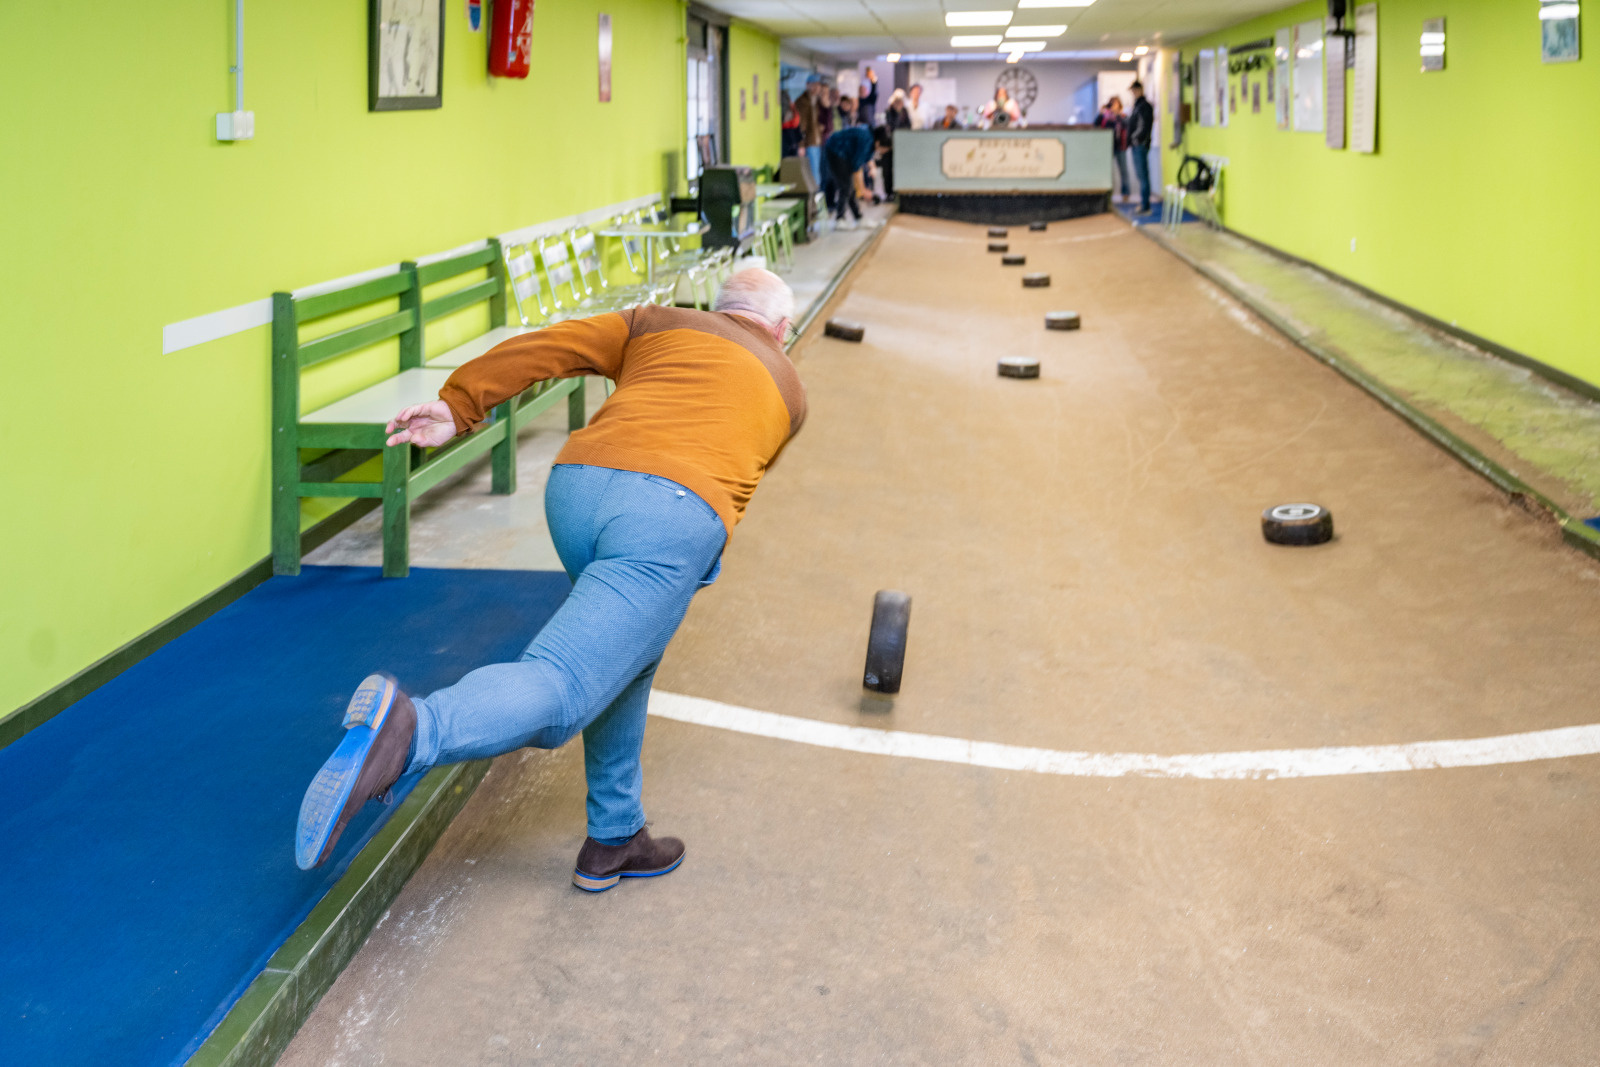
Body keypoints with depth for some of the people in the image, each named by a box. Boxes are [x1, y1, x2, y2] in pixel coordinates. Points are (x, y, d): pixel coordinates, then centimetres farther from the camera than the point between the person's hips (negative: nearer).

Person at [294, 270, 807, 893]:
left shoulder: (659, 323, 29)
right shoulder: (788, 390, 30)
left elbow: (549, 347, 15)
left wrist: (458, 406, 10)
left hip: (576, 482, 4)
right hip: (673, 513, -4)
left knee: (626, 661, 27)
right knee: (562, 690, -15)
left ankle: (613, 839, 31)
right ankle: (411, 729, -42)